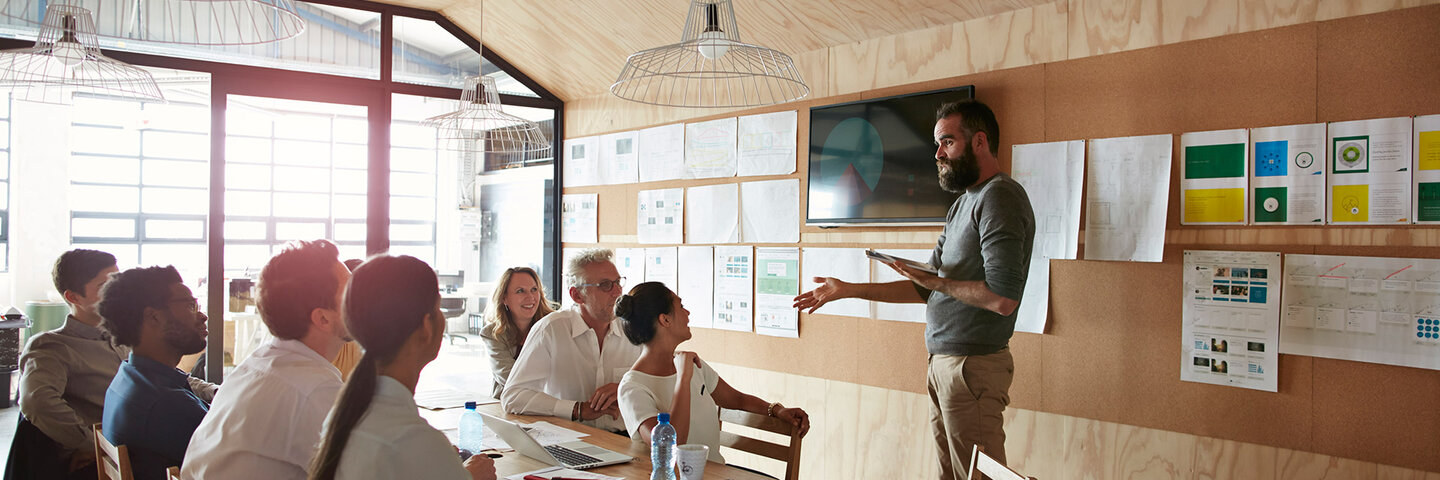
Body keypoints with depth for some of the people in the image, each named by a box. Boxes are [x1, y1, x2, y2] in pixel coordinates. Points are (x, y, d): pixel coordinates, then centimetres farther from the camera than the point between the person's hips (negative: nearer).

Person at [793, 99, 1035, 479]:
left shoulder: (999, 196, -13)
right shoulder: (964, 203, 18)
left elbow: (1002, 298, -24)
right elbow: (925, 290, 19)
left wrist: (936, 281, -9)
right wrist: (848, 290, 16)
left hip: (973, 364, -10)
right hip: (944, 362, 10)